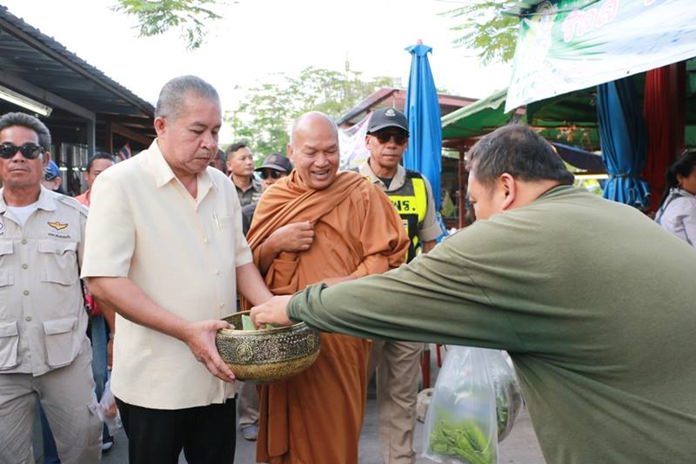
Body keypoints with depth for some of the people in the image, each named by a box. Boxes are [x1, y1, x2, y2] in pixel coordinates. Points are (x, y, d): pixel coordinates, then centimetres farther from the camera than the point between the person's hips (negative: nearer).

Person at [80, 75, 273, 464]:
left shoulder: (222, 185, 7)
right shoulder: (119, 183, -12)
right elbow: (103, 280, -17)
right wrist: (187, 330, -23)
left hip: (219, 375, 5)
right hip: (155, 383, -5)